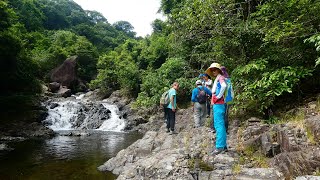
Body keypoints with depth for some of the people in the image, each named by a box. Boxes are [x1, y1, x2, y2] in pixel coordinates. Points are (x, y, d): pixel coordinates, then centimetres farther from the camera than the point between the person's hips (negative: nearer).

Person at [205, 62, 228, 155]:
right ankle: (223, 146, 18)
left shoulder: (220, 77, -4)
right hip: (217, 104, 10)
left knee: (219, 125, -10)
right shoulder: (217, 79, 23)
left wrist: (219, 96, -19)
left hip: (218, 104, -10)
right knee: (220, 125, 11)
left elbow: (224, 85, -26)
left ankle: (220, 146, -8)